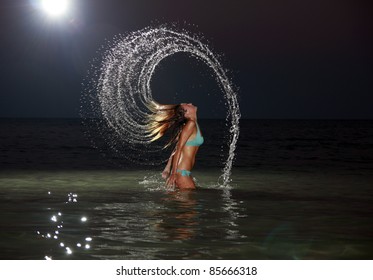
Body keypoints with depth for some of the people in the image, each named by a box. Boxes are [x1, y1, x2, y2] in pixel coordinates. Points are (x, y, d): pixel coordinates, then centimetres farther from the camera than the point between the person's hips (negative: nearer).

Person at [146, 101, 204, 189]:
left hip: (185, 172, 9)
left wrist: (167, 169, 18)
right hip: (181, 172, -9)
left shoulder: (193, 124, 13)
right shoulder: (190, 124, -14)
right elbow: (179, 149, -18)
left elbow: (176, 148, 16)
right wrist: (174, 174, -21)